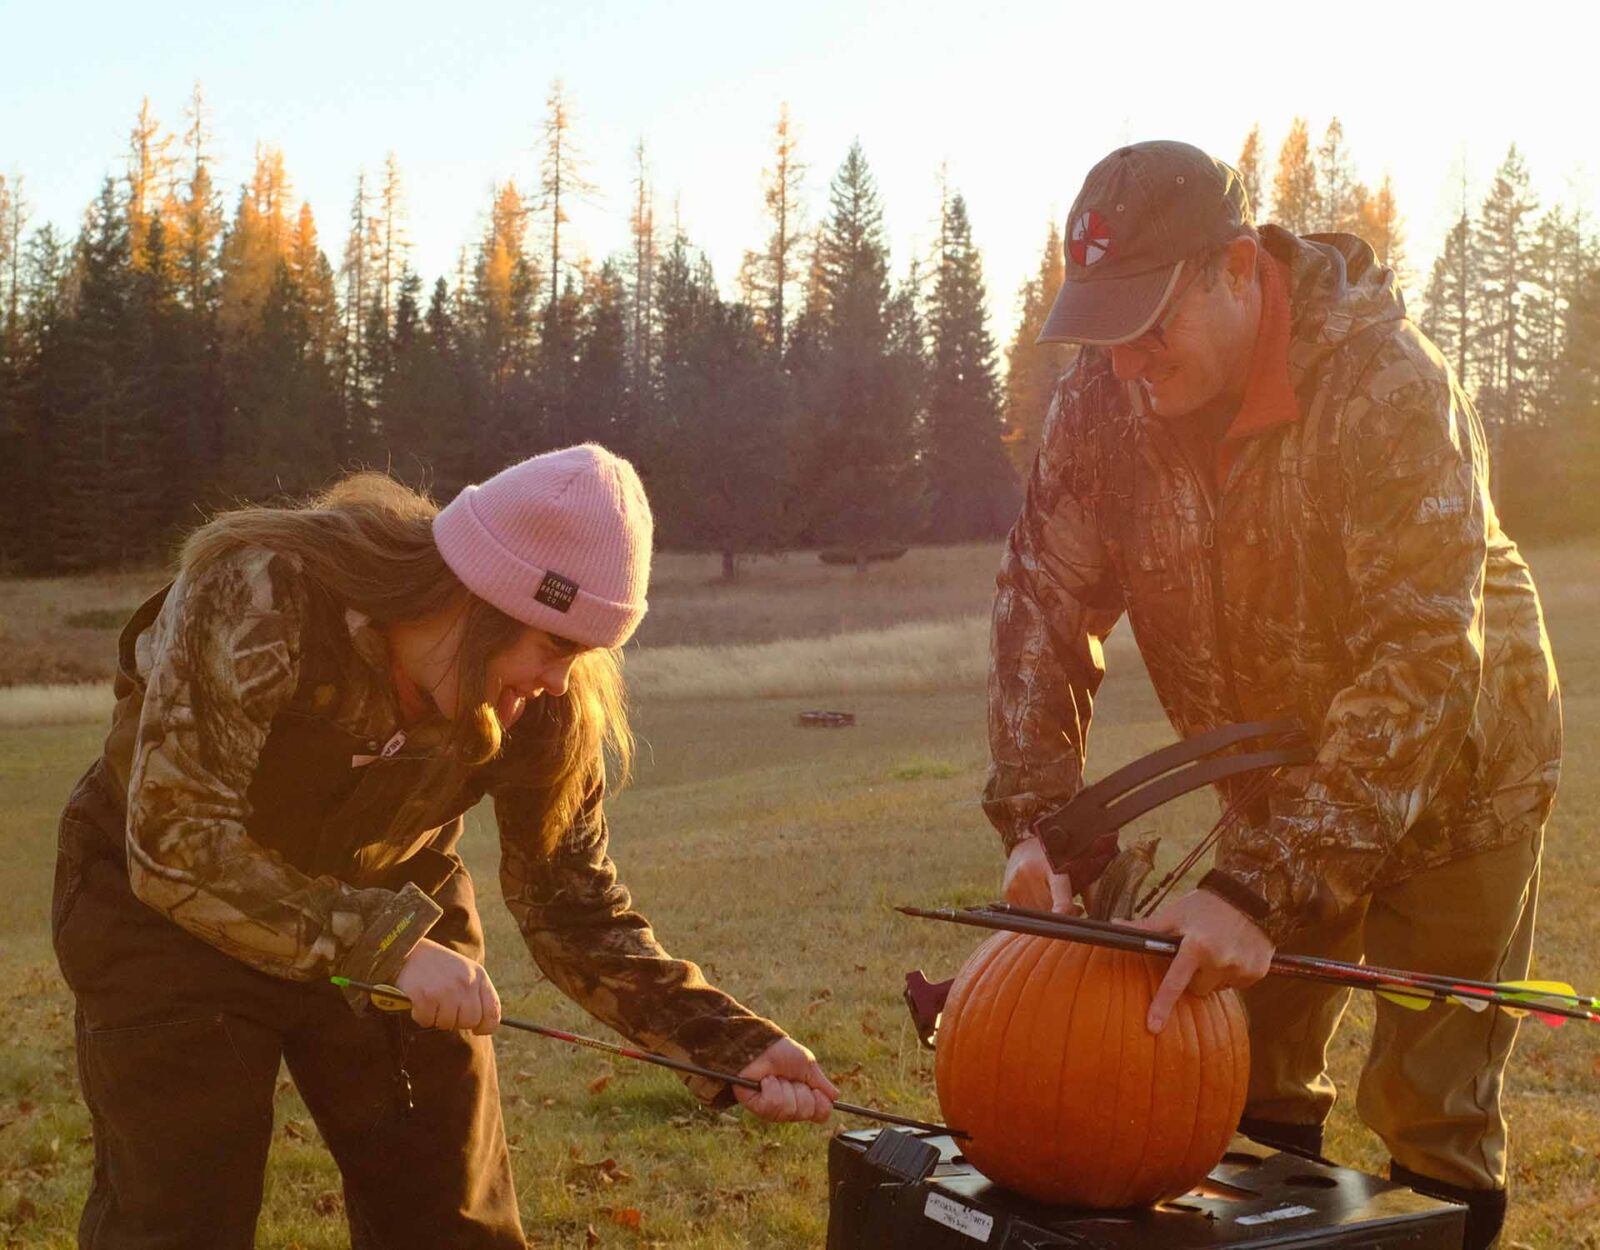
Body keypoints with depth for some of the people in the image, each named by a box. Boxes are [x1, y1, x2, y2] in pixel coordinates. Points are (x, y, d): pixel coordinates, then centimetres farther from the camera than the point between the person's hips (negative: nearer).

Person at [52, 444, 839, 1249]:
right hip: (166, 902, -3)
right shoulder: (259, 598, -32)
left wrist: (731, 1043, -20)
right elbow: (174, 847, -34)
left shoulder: (548, 706, -18)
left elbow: (576, 911, -9)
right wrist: (384, 943, -41)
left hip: (388, 904, 4)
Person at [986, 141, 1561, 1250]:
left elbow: (1417, 666, -35)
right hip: (1281, 780, 5)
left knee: (1430, 1112, 1)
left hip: (1447, 772, -4)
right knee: (1258, 1082, 11)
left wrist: (1265, 890, -42)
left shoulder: (1389, 388, -31)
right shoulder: (1102, 397, -15)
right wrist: (1035, 820, -25)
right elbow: (1045, 601, -12)